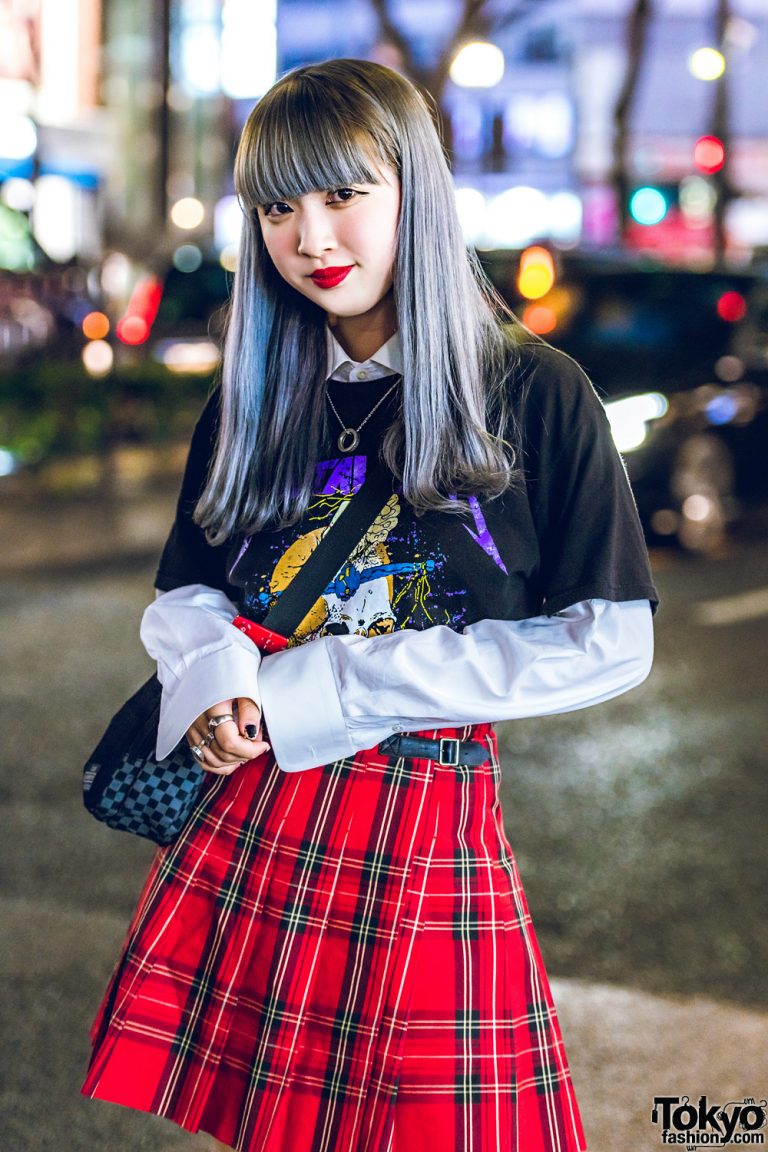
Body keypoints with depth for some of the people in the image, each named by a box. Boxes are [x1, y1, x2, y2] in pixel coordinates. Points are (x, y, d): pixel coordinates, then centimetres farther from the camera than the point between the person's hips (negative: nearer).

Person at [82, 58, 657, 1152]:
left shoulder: (536, 394, -3)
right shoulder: (253, 401, 11)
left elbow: (611, 643, -7)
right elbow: (183, 595, 18)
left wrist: (329, 684, -10)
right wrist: (215, 675, -9)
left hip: (436, 839, -3)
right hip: (247, 813, 4)